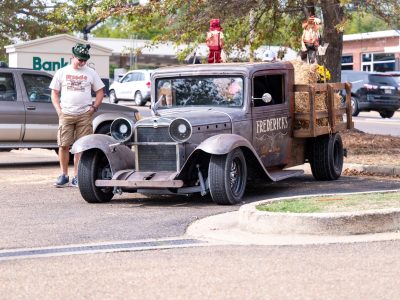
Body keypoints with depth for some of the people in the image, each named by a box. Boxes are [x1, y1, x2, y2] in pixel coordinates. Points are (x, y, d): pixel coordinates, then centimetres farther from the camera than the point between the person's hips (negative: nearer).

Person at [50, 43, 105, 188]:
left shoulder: (90, 73, 9)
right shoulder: (62, 72, 8)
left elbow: (100, 92, 13)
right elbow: (54, 93, 11)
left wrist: (94, 107, 0)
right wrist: (59, 110, -1)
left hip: (85, 115, 0)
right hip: (66, 114, 0)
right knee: (63, 145, -3)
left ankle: (76, 177, 4)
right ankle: (64, 175, 8)